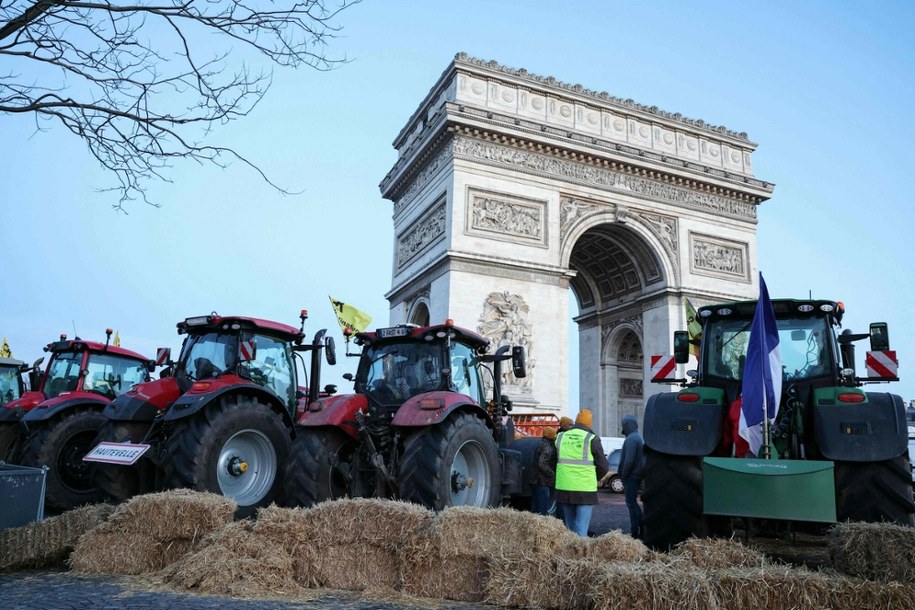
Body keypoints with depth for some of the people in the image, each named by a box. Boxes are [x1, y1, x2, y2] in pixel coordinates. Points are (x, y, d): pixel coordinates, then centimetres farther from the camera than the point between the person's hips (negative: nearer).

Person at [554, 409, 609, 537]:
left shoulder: (560, 437, 7)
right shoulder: (592, 439, -5)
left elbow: (554, 462, 9)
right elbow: (603, 467, 0)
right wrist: (595, 478, 18)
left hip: (563, 488, 4)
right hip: (585, 489, -4)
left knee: (570, 527, 17)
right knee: (581, 528, -1)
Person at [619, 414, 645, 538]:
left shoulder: (631, 439, -18)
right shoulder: (638, 437, 15)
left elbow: (629, 460, -25)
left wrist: (623, 475, -13)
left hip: (630, 476, -10)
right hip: (637, 476, 10)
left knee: (631, 503, -4)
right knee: (633, 502, 17)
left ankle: (634, 531, -1)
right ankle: (642, 528, 20)